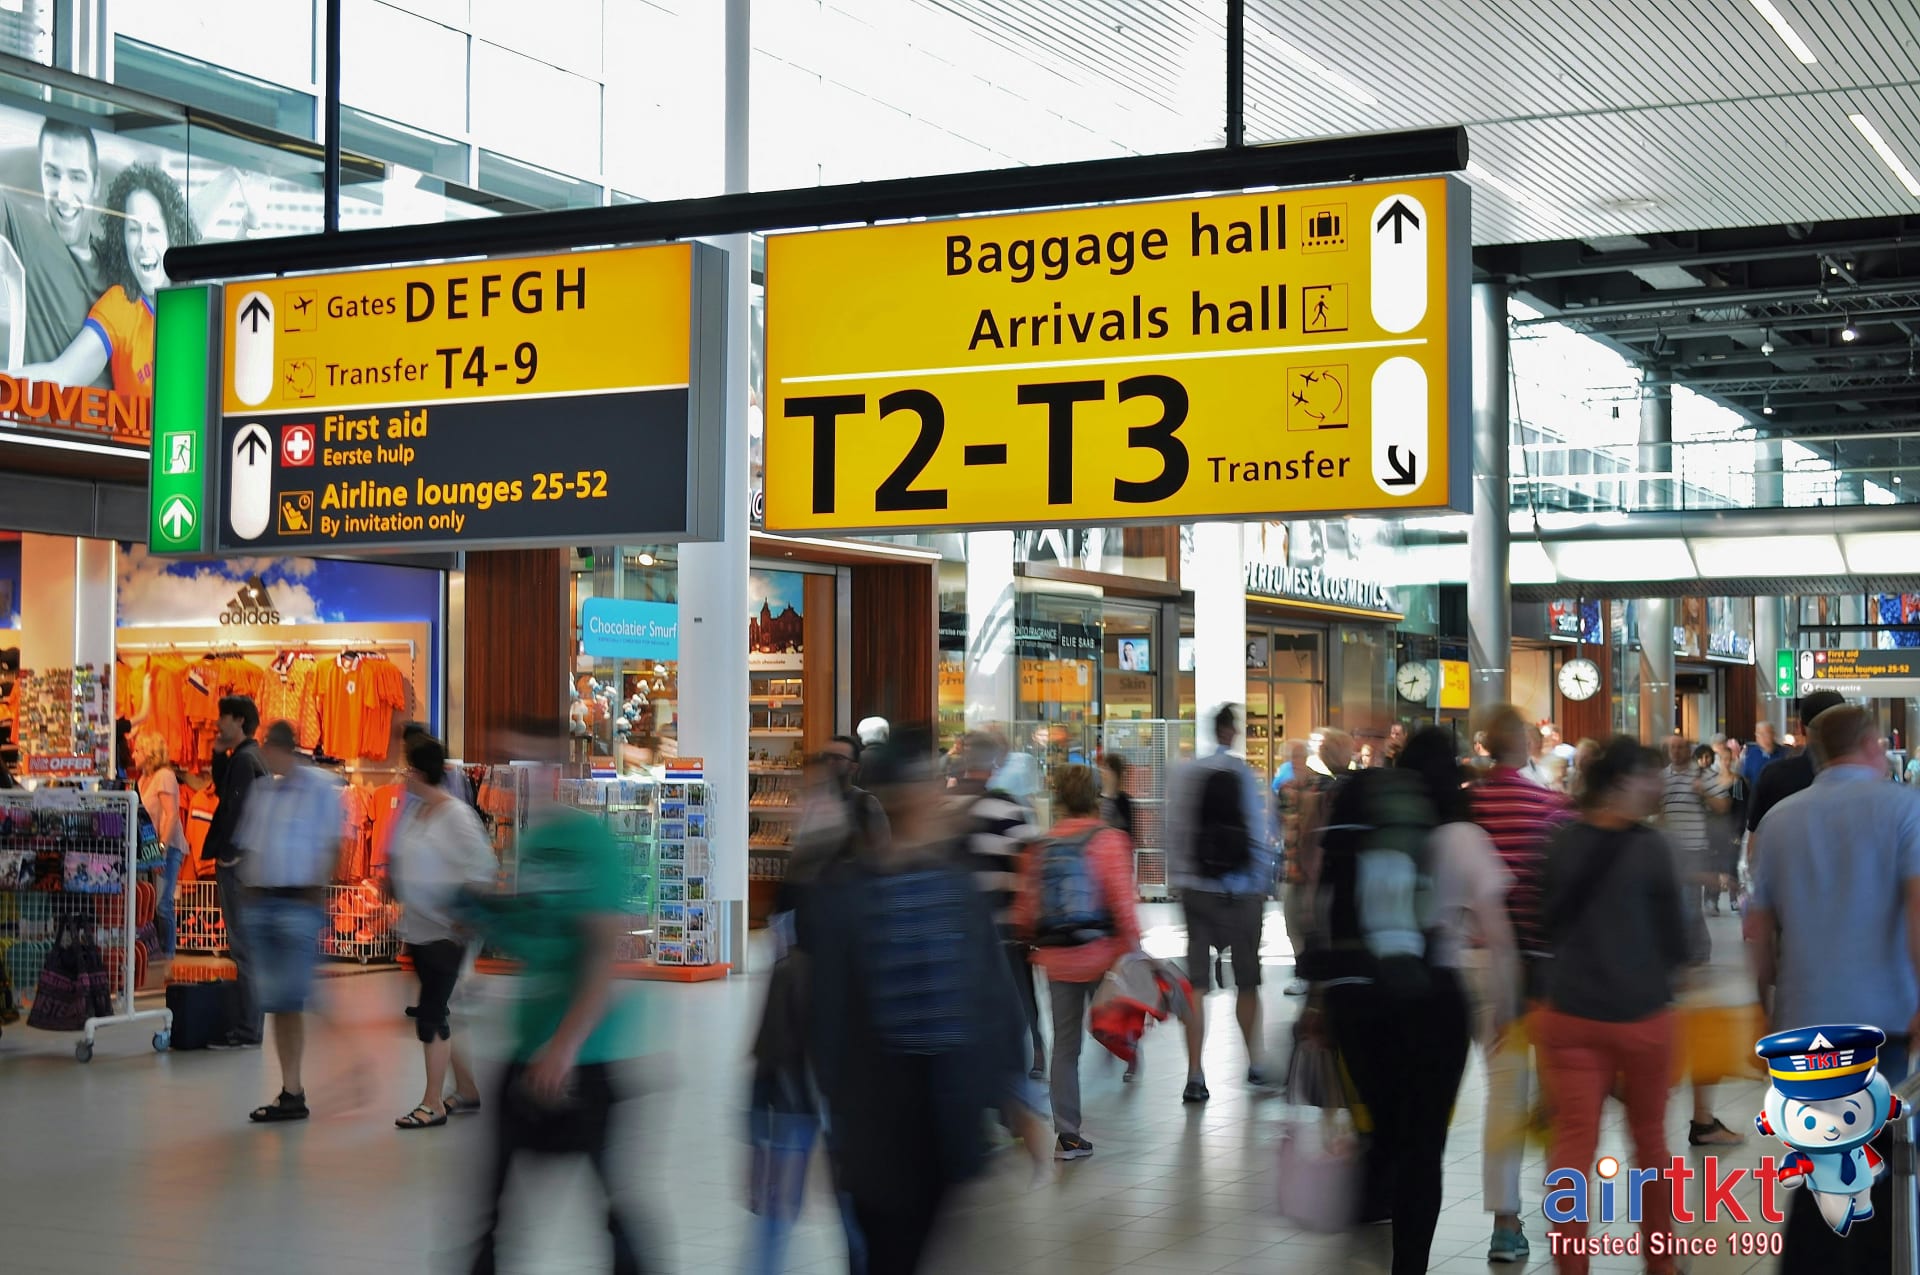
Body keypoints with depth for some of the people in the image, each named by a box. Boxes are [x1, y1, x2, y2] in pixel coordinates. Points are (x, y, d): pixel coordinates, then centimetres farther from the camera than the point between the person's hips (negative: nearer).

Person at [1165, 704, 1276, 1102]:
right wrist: (1263, 886, 4)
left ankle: (1195, 1074, -2)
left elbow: (1174, 828, 0)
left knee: (1196, 981, 2)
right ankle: (1253, 1064, 25)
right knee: (1247, 979, 13)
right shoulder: (1244, 775, -8)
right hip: (1241, 889, -2)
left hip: (1196, 889, 2)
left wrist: (1178, 878, 10)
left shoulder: (1188, 774, -1)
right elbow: (1259, 834, -6)